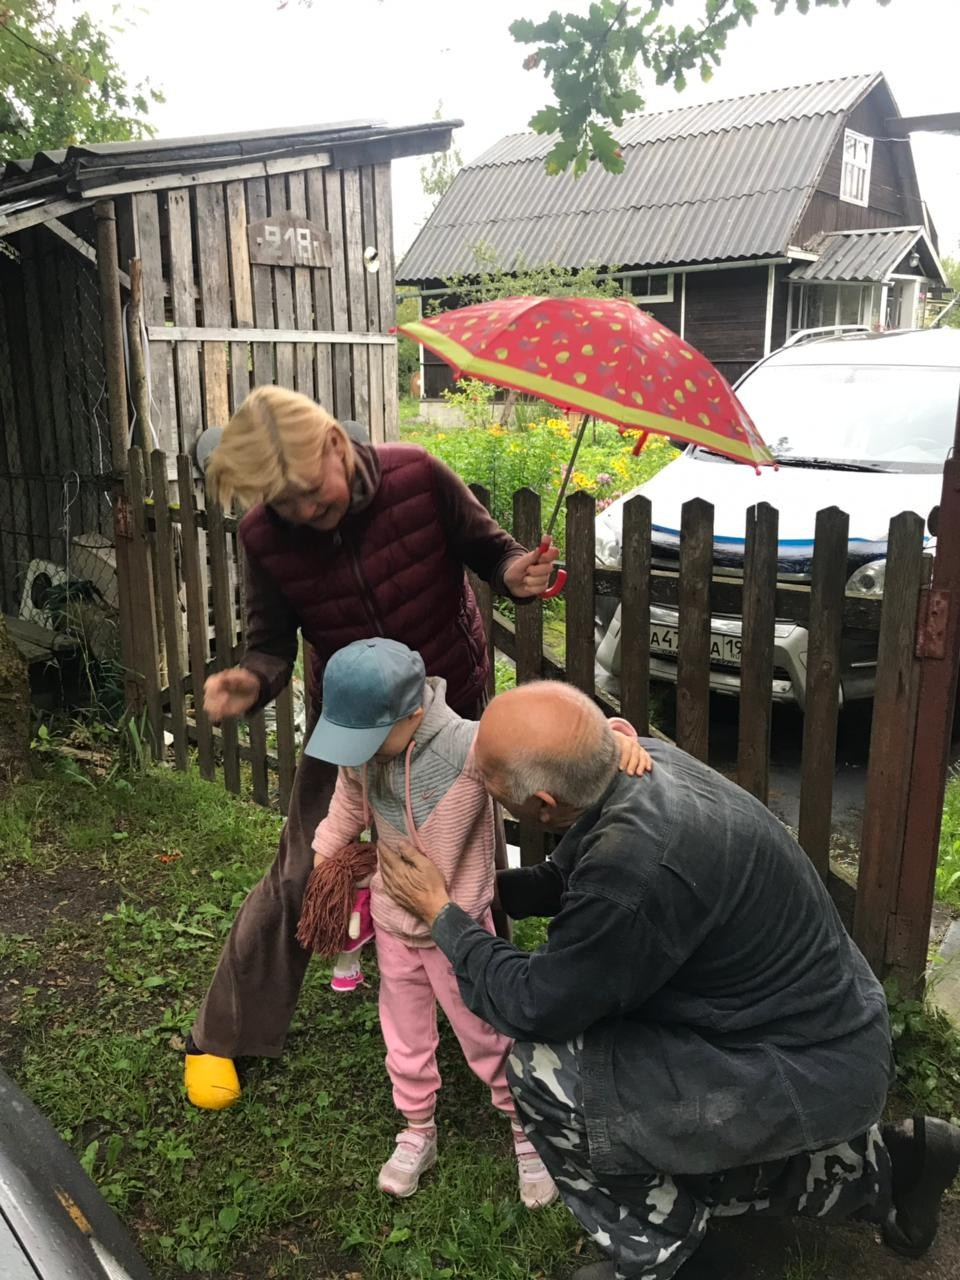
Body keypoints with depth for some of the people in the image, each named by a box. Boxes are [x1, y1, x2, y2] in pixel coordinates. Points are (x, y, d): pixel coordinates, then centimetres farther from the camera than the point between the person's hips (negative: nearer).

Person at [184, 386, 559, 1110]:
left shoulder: (418, 476, -23)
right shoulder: (266, 536, -20)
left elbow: (483, 544, -8)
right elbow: (273, 644, -11)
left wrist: (514, 571, -31)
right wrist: (252, 681, -35)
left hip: (455, 707, 0)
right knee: (297, 879, 3)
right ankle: (222, 1037, 23)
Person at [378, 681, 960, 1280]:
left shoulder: (639, 871, -36)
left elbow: (534, 1005, -20)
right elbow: (566, 878, 12)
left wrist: (442, 914, -9)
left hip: (807, 1074, -9)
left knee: (546, 1073, -15)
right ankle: (878, 1166, 29)